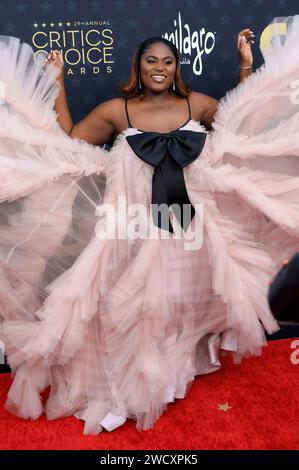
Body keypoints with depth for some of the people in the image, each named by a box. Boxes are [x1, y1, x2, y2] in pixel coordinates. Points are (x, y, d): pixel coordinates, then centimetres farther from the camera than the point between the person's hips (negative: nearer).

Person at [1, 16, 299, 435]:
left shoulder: (198, 103, 6)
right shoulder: (116, 111, 1)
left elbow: (247, 116, 15)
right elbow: (66, 141, 2)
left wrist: (247, 63, 11)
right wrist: (57, 81, 4)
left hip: (189, 227, 2)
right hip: (136, 231, -2)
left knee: (183, 300, 19)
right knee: (136, 306, 5)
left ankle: (181, 360, 47)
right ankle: (132, 378, 27)